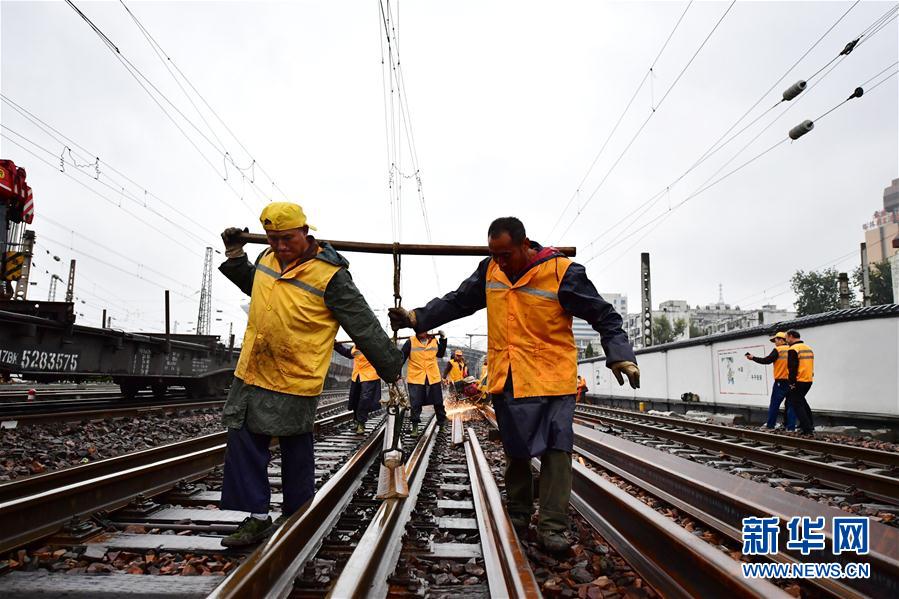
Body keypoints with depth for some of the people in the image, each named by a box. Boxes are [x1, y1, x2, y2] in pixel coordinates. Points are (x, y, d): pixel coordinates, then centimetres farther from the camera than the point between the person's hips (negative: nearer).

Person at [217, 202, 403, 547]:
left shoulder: (330, 275, -15)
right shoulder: (267, 258, 6)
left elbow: (364, 327, -12)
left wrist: (390, 367, -9)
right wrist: (235, 255, 22)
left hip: (296, 380, -6)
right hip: (251, 374, 7)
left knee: (296, 449, 8)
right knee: (245, 443, 8)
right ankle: (257, 516, 20)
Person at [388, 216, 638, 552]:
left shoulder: (563, 272, -11)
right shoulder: (489, 271, 3)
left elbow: (603, 316, -7)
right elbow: (456, 303, 13)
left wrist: (621, 355, -19)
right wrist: (416, 318, 4)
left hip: (551, 380, -4)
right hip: (505, 382, 4)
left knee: (555, 450, -4)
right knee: (515, 451, 14)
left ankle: (552, 527, 7)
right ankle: (517, 516, 30)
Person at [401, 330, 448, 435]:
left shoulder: (434, 341, 4)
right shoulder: (411, 342, -6)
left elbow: (440, 354, 17)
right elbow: (402, 357, -4)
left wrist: (443, 339, 9)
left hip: (433, 378, 3)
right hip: (415, 378, -3)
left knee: (438, 402, 12)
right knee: (415, 404, 1)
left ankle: (442, 422, 28)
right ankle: (415, 426, 13)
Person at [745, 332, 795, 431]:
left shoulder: (777, 350, -7)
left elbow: (766, 360, -9)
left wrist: (753, 358, 1)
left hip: (780, 382, -4)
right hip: (791, 382, 5)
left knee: (774, 404, 4)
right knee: (791, 404, 7)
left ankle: (770, 425, 11)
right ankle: (791, 426, 6)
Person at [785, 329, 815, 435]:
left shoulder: (793, 349, -14)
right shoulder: (808, 348, 14)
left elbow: (792, 368, -19)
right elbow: (810, 365, 19)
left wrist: (792, 382, -14)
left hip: (798, 381, -9)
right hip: (809, 380, 9)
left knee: (796, 405, -1)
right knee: (801, 400, 27)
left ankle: (807, 429, -6)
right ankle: (809, 424, 29)